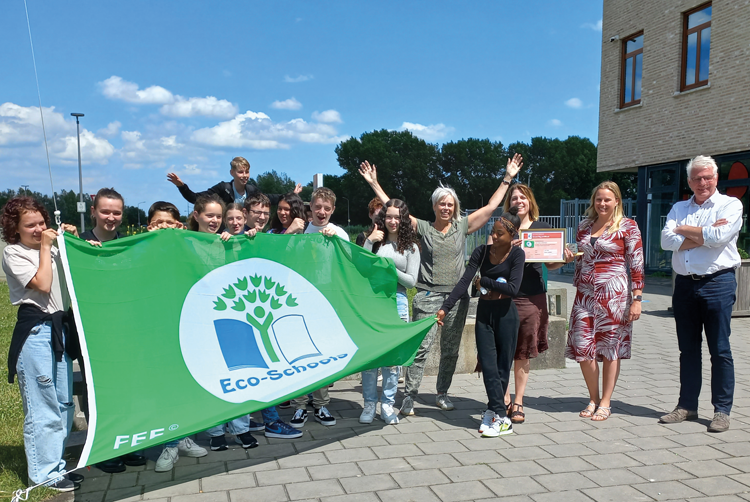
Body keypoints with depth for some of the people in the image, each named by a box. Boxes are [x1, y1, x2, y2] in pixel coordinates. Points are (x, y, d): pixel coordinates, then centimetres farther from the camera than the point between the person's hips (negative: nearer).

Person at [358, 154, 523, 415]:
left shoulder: (462, 226, 9)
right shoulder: (423, 228, 4)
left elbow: (491, 206, 11)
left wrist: (507, 179, 10)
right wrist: (374, 184, -2)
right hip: (428, 295, -3)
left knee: (451, 349, 10)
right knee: (421, 347, -9)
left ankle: (442, 394, 24)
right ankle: (410, 397, -2)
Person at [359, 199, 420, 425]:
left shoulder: (410, 247, 8)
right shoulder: (376, 241, 9)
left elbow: (411, 281, 2)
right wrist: (369, 241, -7)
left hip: (397, 302, 0)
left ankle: (388, 404, 15)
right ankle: (370, 404, 13)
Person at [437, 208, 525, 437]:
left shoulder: (516, 254, -6)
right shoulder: (482, 251, 1)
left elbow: (513, 288, -18)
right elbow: (464, 281, -5)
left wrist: (484, 282, -9)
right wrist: (445, 307, -14)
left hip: (505, 313, -3)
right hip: (484, 313, 3)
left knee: (502, 366, 5)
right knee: (488, 365, -2)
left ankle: (493, 411, 19)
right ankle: (501, 417, 3)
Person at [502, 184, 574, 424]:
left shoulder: (543, 228, 9)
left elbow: (550, 264, 13)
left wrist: (565, 260, -7)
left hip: (532, 296, 1)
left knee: (524, 352, 6)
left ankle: (518, 402, 18)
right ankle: (505, 398, 16)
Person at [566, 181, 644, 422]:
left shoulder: (627, 226, -3)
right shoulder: (584, 226, 11)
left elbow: (636, 264, -6)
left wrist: (636, 299, -10)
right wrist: (578, 289, 12)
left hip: (614, 294, -4)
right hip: (585, 294, 5)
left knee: (611, 348, 3)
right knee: (582, 347, 1)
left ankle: (605, 403, 15)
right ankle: (593, 399, 18)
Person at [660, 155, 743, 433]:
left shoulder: (730, 205, 1)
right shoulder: (679, 209, 14)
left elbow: (718, 237, -17)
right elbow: (667, 240, -2)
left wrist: (685, 230, -3)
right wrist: (704, 234, -11)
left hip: (718, 283, -4)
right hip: (684, 284, 4)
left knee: (720, 350, 1)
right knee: (688, 349, 10)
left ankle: (722, 410, 10)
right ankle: (687, 405, 19)